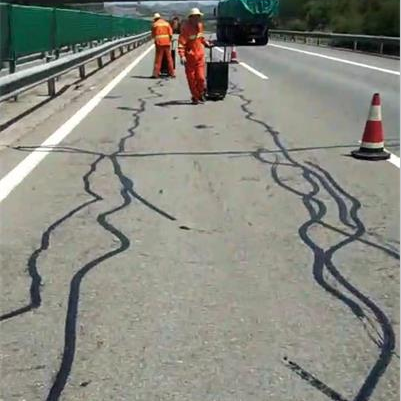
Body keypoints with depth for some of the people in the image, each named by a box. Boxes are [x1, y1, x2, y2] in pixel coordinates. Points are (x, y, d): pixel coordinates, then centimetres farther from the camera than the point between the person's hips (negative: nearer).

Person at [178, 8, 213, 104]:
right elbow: (181, 42, -20)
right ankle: (195, 97, 18)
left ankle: (200, 94, 21)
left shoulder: (200, 25, 6)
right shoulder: (186, 27, -16)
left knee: (200, 77, -1)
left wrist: (206, 43, 15)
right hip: (190, 56, -5)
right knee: (191, 78, 5)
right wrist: (182, 56, -27)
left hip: (200, 55, 5)